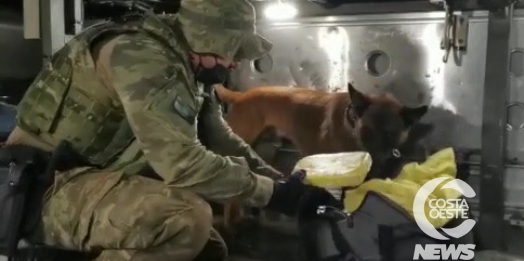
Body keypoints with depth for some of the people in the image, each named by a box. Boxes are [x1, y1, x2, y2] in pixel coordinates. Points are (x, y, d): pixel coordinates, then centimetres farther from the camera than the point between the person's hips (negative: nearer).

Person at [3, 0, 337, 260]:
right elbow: (182, 161, -30)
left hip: (99, 179, 10)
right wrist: (272, 192, -21)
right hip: (51, 188, -9)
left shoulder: (186, 68, 6)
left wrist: (285, 185, 1)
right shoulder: (144, 57, -23)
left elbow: (223, 142, 11)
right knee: (190, 217, -30)